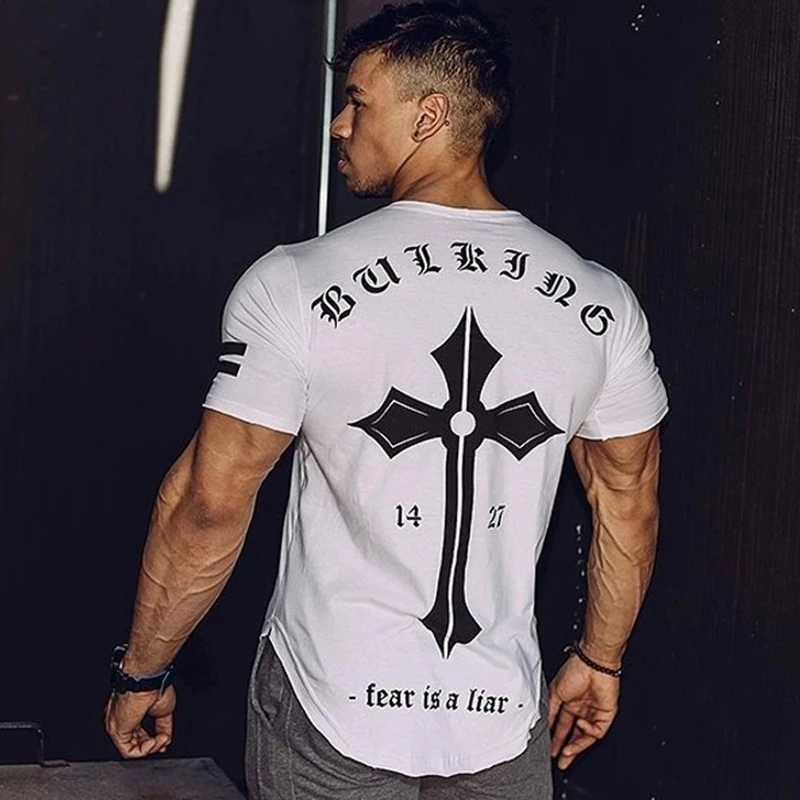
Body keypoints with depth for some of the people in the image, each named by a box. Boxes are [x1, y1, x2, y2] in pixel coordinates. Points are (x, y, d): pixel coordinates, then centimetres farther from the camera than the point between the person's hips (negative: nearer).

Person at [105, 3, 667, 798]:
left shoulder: (295, 286, -13)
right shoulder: (599, 303, -3)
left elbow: (210, 502, -12)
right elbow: (629, 501, 6)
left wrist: (141, 672, 1)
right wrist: (599, 659, 20)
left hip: (330, 713, -2)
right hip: (503, 719, 3)